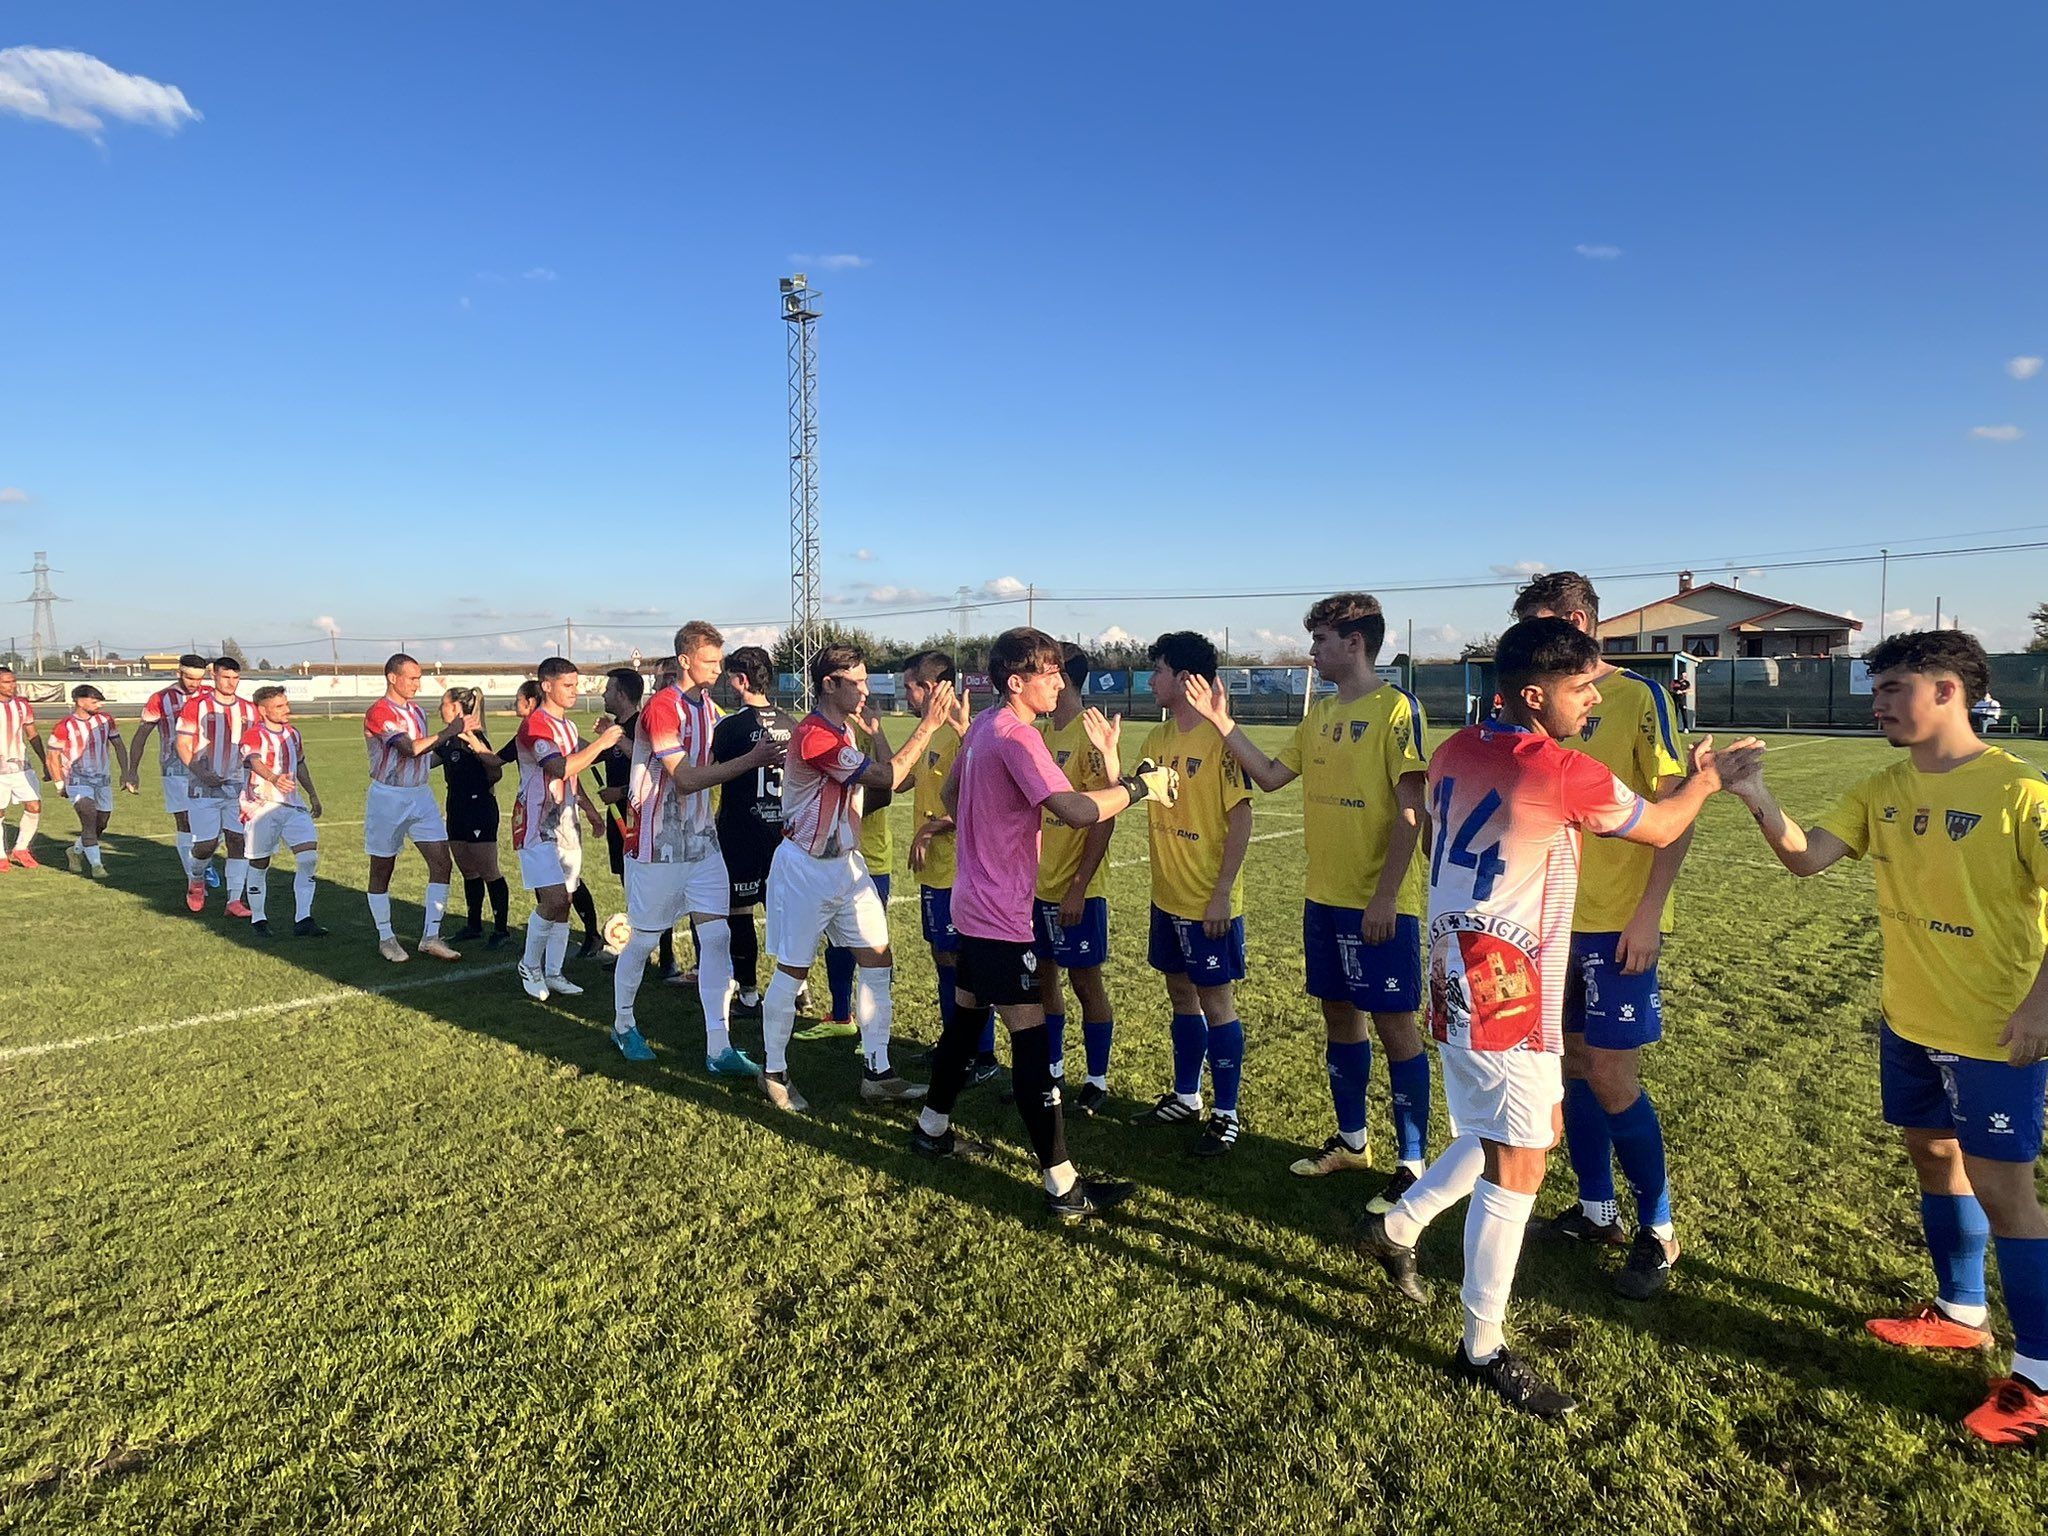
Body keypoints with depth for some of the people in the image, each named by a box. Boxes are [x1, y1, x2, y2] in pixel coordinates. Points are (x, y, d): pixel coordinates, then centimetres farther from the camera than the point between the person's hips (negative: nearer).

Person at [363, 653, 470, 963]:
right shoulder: (379, 713, -13)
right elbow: (410, 748, -23)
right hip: (389, 798, -7)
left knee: (442, 862, -2)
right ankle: (385, 938, 21)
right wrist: (449, 731, -20)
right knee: (382, 870, 7)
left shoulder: (417, 712, 11)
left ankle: (430, 937, 5)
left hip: (421, 795, 7)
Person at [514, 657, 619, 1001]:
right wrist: (600, 743, -23)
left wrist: (591, 811, 21)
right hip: (538, 826, -8)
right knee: (553, 900, -14)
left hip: (565, 823, 8)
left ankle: (553, 973, 17)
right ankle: (529, 967, 7)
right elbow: (561, 769, -26)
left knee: (564, 900, 8)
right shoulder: (534, 725, -14)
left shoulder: (569, 726, 15)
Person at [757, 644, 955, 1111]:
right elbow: (889, 777, -25)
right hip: (805, 868, -8)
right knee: (792, 970, 5)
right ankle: (773, 1071, 23)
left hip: (847, 863, 8)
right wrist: (928, 725, -21)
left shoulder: (846, 730, 9)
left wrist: (873, 729, 2)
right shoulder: (814, 735, -22)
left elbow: (888, 776, 8)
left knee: (876, 958, 4)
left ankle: (877, 1073, 13)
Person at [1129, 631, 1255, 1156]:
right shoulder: (1158, 738, 8)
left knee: (1215, 1000, 3)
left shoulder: (1220, 737, -16)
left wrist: (1222, 893, -19)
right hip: (1168, 895, 7)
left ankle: (1226, 1115, 16)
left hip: (1209, 901, -7)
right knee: (1181, 994, 17)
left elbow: (1241, 818, -17)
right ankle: (1185, 1097, 33)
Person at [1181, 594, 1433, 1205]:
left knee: (1393, 1024, 1)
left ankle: (1412, 1164, 14)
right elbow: (1270, 776, 12)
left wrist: (1385, 896, -19)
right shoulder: (1320, 713, 12)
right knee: (1339, 1015, 16)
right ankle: (1351, 1140, 32)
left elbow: (1410, 812, -16)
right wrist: (1223, 723, 5)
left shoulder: (1396, 708, -12)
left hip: (1380, 904, -8)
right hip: (1325, 897, 8)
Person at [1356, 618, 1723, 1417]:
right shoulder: (1567, 775, -18)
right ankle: (1484, 1348, 15)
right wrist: (1703, 781, 21)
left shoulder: (1456, 752, 3)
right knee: (1517, 1164, 2)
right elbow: (1660, 828, 2)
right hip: (1506, 993, -8)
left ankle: (1396, 1228, 31)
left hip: (1458, 977, 9)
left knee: (1528, 1132, 23)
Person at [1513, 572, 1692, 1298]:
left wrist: (1649, 912, -16)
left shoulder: (1638, 695, -10)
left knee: (1612, 1078, -1)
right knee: (1574, 1063, 13)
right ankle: (1595, 1210, 29)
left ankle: (1658, 1230, 19)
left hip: (1618, 923, -6)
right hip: (1557, 918, 6)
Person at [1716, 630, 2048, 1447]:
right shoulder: (1882, 790, 1)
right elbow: (1805, 856, -7)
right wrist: (1756, 796, -25)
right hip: (1909, 1021, 7)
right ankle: (1960, 1313, 38)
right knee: (1932, 1158, 19)